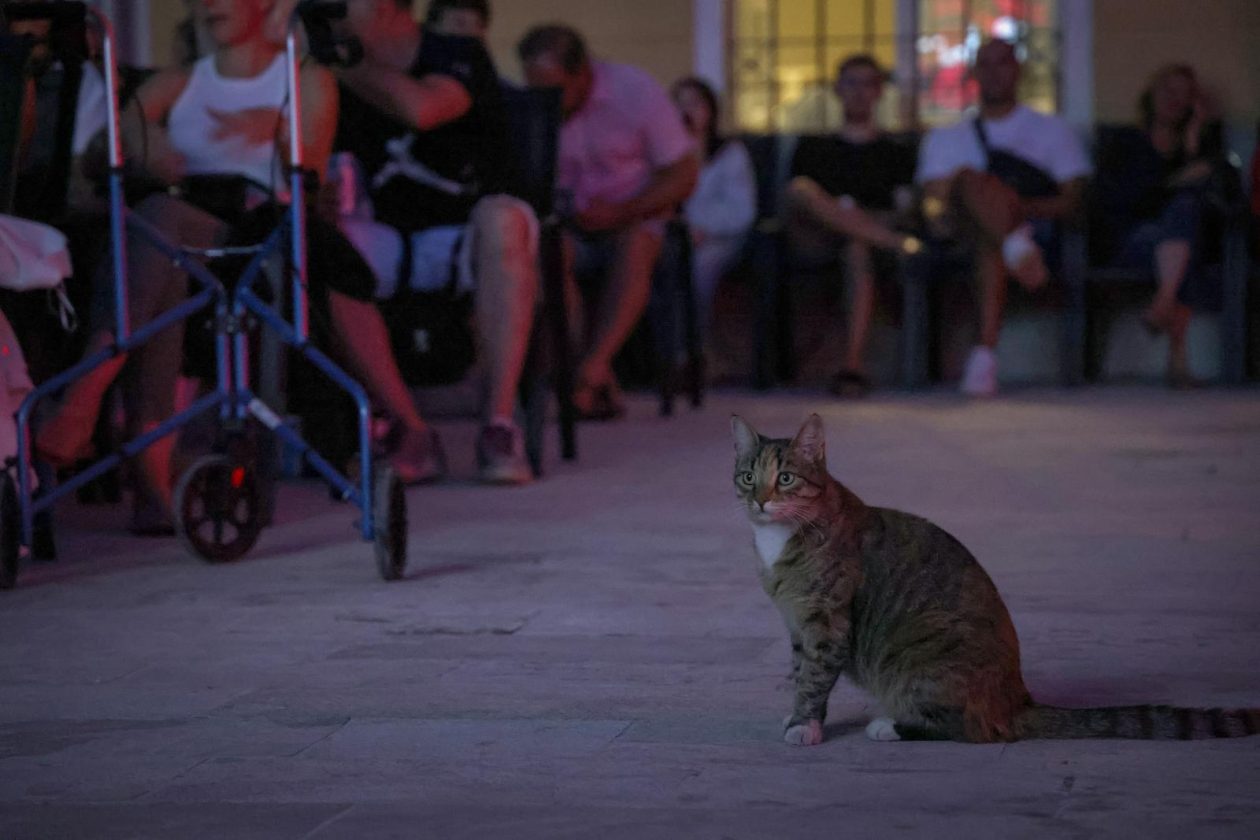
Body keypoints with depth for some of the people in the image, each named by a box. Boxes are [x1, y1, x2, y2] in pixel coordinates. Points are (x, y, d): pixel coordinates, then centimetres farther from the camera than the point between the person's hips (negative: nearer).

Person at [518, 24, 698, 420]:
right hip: (565, 224, 1)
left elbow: (683, 175, -8)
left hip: (635, 217, -1)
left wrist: (621, 213, -22)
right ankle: (600, 385, -37)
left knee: (633, 247, -37)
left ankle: (591, 369, -49)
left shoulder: (636, 92, -11)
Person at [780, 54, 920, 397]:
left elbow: (904, 208, 11)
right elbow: (794, 197, 18)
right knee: (802, 189, -33)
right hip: (816, 237, 1)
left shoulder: (895, 152, 24)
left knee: (859, 248, -40)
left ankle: (854, 365, -51)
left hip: (875, 230, -1)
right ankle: (897, 242, -38)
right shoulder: (813, 148, 29)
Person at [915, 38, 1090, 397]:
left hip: (1033, 225, -1)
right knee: (969, 178, -35)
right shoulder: (945, 139, 30)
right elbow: (932, 196, 14)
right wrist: (937, 212, -13)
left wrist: (1021, 206, -10)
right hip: (963, 230, 1)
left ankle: (985, 351, -57)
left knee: (991, 244, -40)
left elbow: (1072, 202, 10)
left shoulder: (1053, 131, 24)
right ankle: (1016, 247, -65)